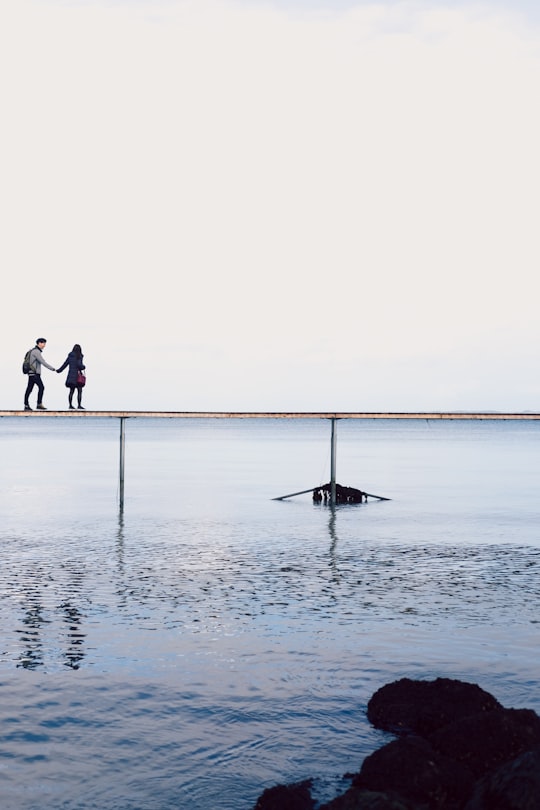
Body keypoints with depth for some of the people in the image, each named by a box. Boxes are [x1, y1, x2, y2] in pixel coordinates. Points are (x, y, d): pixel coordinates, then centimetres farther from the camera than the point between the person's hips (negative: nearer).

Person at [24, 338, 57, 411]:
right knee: (41, 387, -11)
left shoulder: (34, 351, 20)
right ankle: (39, 404, -12)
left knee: (29, 389, 7)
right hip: (34, 373, -10)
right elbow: (43, 362, -17)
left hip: (31, 373, 10)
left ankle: (26, 405, 6)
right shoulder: (36, 351, -12)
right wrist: (52, 369, -13)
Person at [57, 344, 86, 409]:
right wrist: (83, 367, 3)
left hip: (70, 375, 6)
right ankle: (79, 405, -6)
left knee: (71, 391, 11)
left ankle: (70, 405, 11)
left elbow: (65, 364, 11)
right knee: (79, 391, -1)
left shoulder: (70, 356, 8)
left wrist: (59, 370, 24)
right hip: (77, 376, -6)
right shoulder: (79, 356, -9)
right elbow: (79, 365, -19)